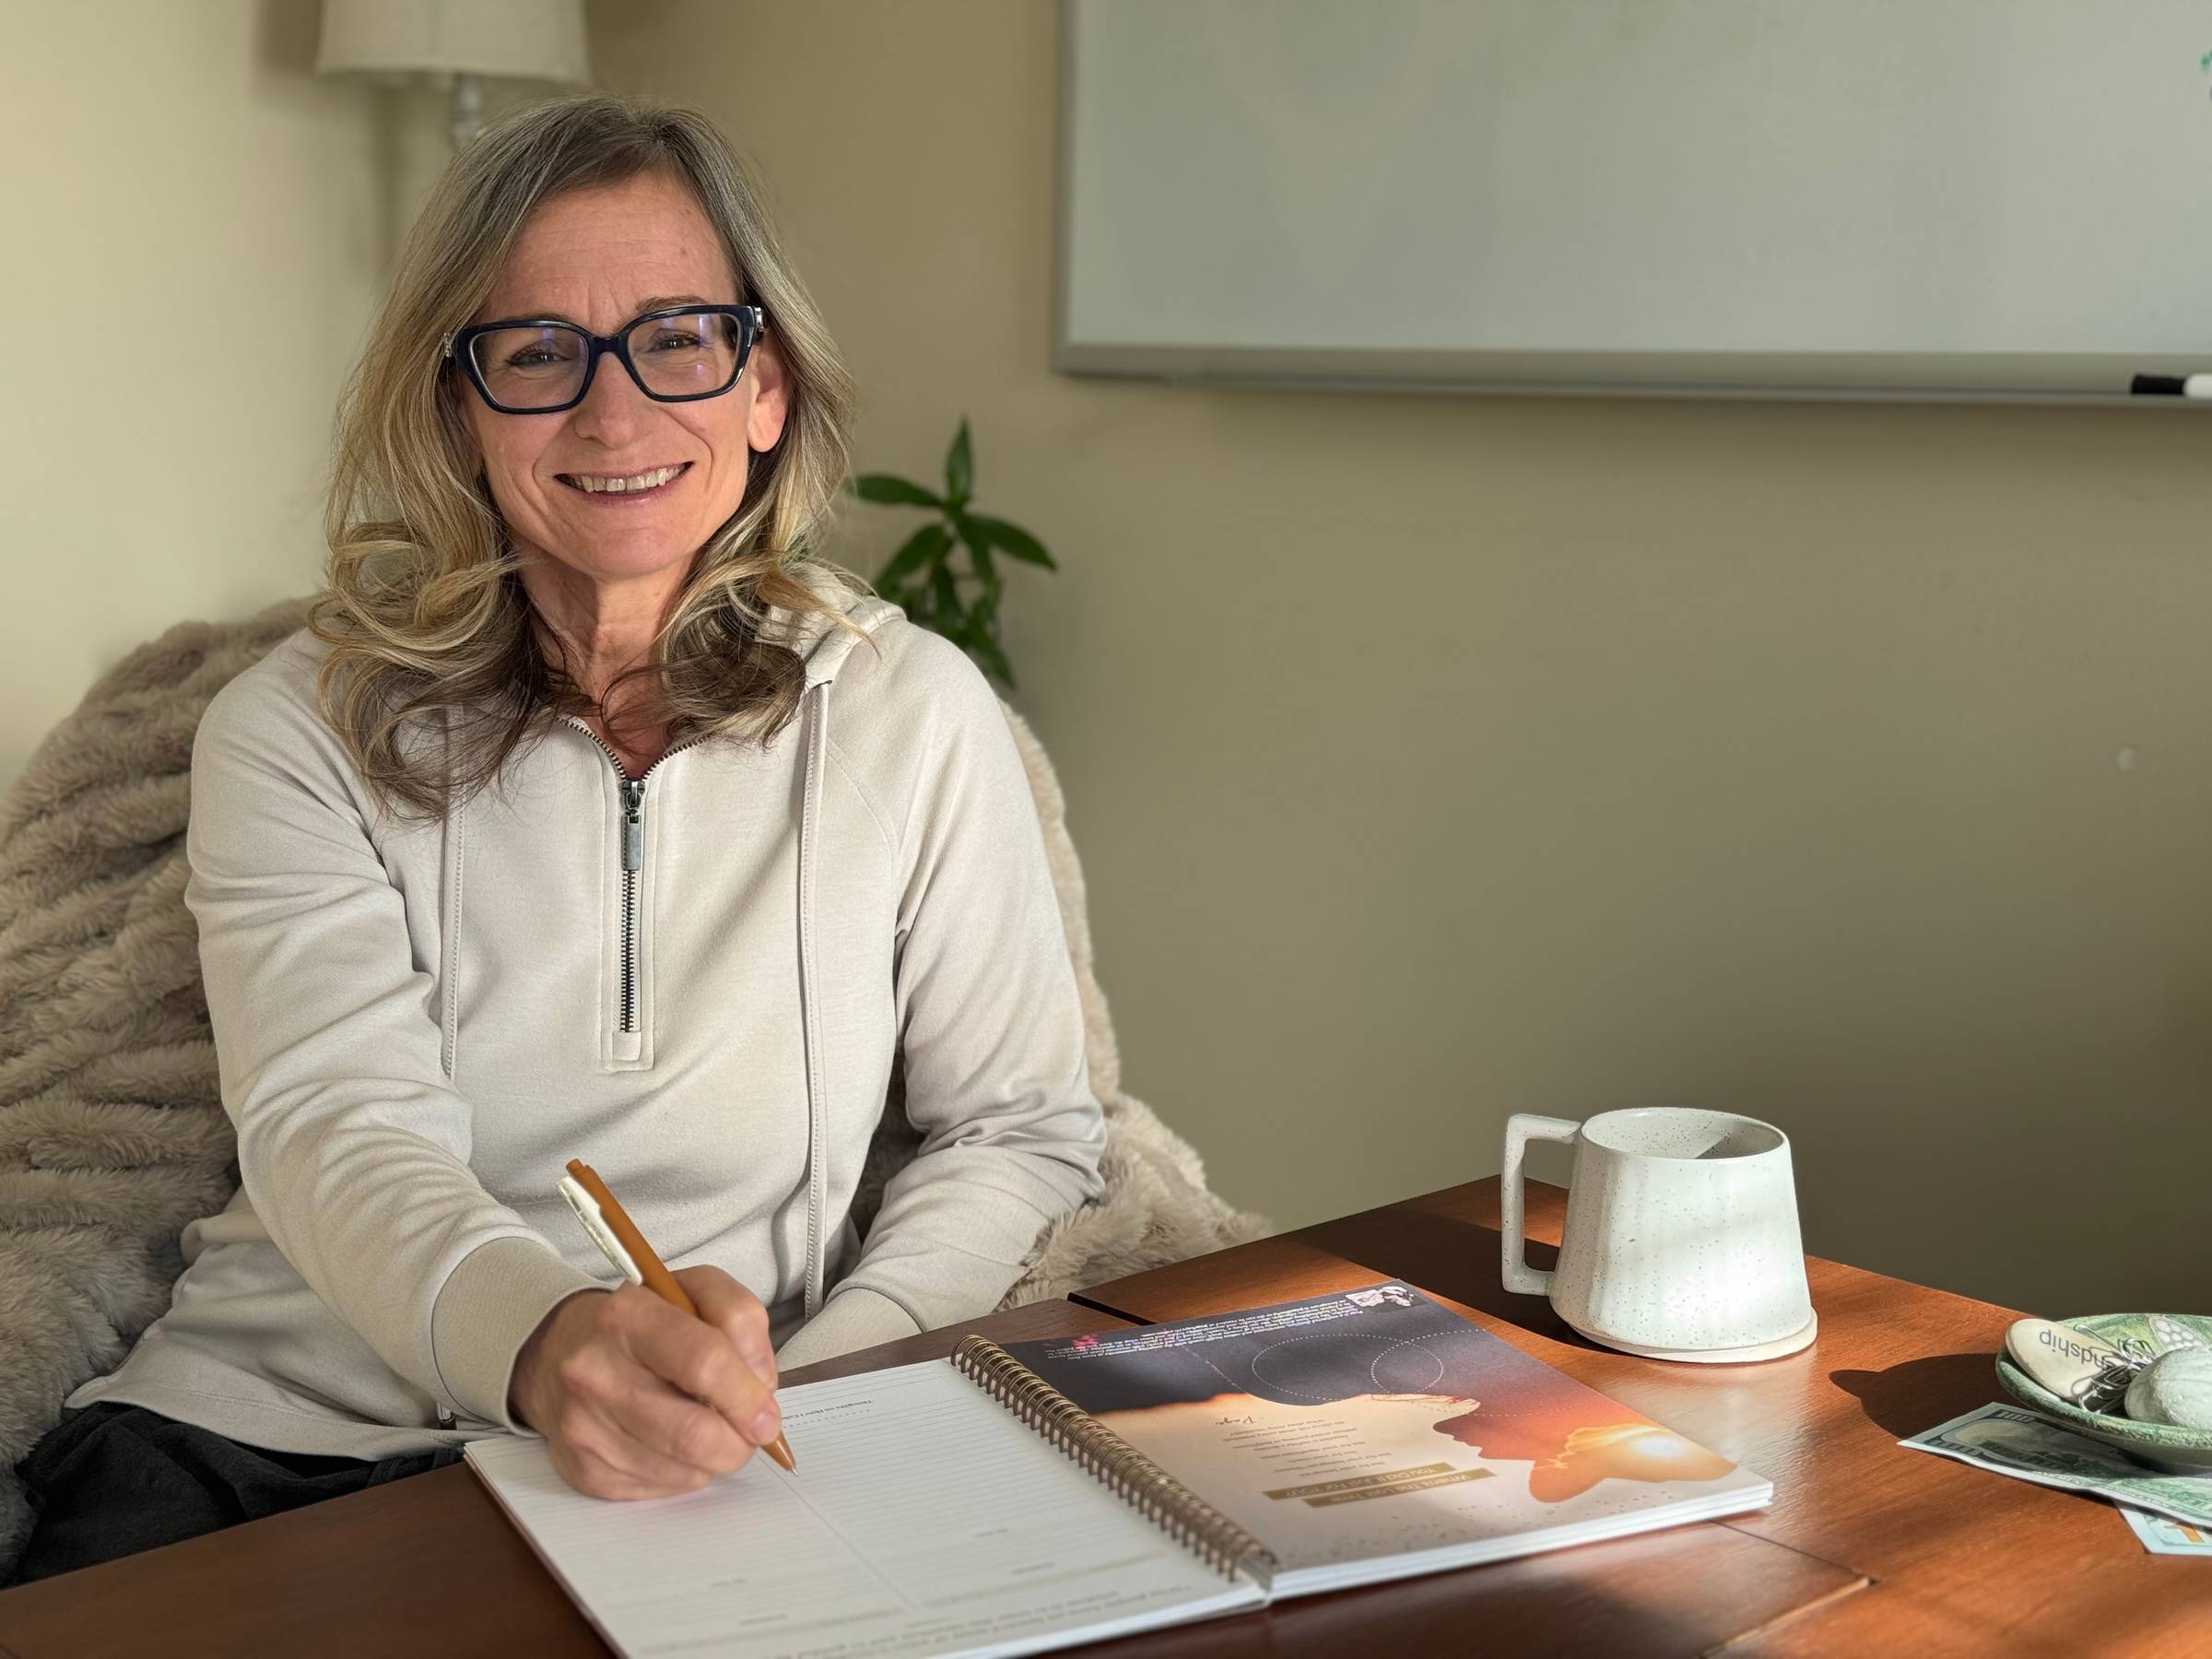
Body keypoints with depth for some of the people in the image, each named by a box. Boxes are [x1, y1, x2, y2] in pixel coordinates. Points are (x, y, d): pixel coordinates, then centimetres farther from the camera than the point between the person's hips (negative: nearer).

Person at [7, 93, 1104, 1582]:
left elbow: (1022, 1126, 8)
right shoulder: (298, 733, 1)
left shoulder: (912, 717, 2)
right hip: (263, 1420, 0)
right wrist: (545, 1337, -34)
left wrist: (800, 1400, -9)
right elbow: (336, 1128, -12)